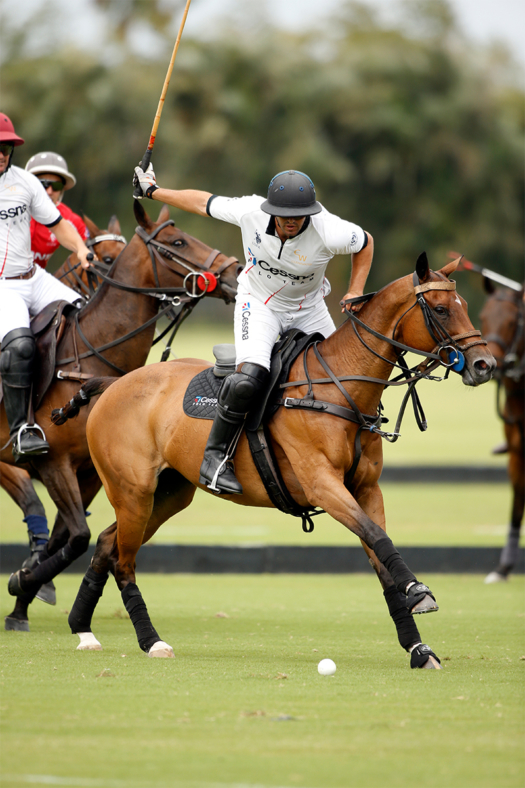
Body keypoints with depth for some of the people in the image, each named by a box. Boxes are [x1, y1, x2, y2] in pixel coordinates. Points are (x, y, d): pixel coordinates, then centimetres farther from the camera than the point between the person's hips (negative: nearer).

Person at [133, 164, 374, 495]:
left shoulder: (330, 232, -29)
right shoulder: (249, 212, -27)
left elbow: (366, 243, -7)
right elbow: (203, 202, -8)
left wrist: (355, 294, -14)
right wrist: (154, 191, 4)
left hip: (309, 309, 2)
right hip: (259, 303, -2)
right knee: (249, 378, -27)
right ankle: (215, 456, -14)